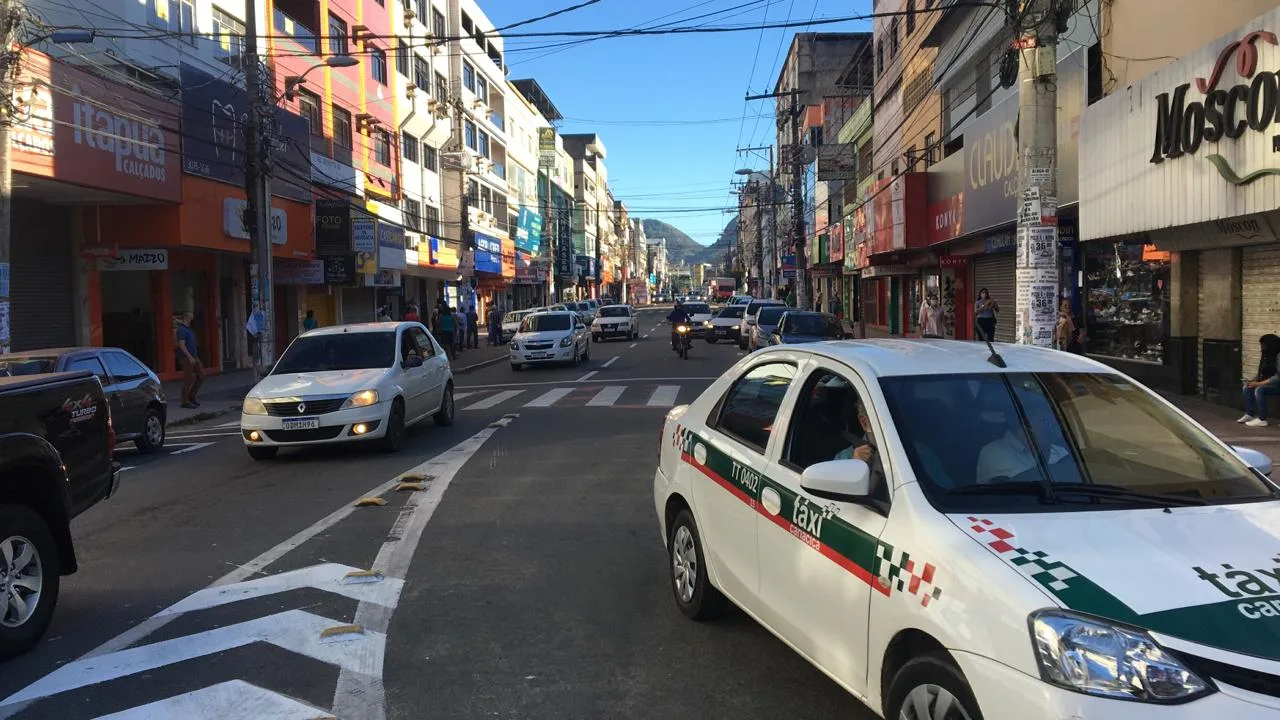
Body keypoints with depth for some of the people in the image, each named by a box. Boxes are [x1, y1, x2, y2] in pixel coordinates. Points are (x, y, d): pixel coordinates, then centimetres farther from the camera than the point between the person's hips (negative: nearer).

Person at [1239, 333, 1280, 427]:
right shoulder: (1267, 356, 8)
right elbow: (1261, 373, 15)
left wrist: (1259, 383, -25)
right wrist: (1253, 381, -5)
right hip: (1267, 383, 10)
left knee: (1259, 390, -31)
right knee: (1246, 388, -3)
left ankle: (1262, 420, -26)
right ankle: (1249, 414, -3)